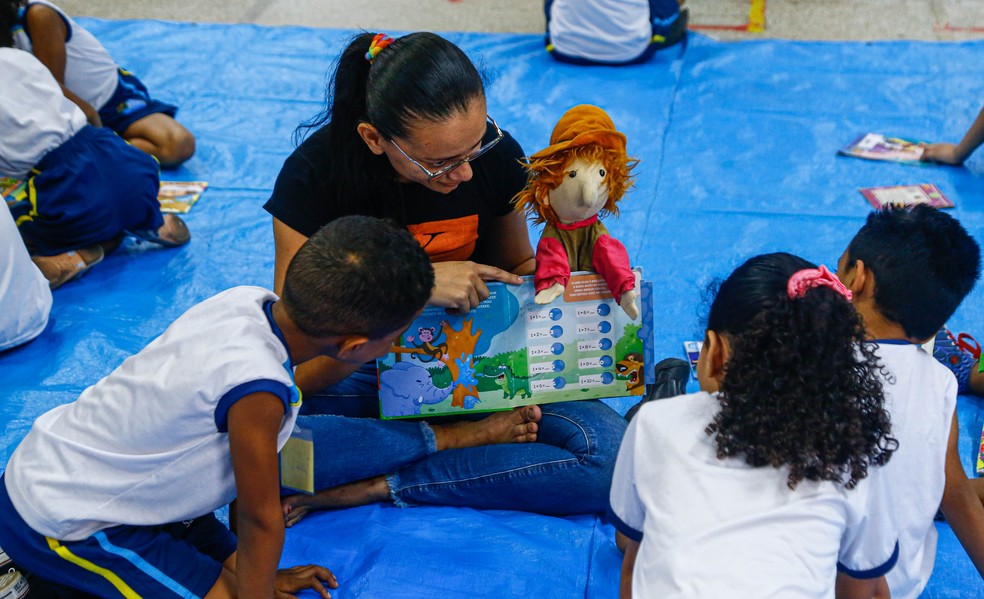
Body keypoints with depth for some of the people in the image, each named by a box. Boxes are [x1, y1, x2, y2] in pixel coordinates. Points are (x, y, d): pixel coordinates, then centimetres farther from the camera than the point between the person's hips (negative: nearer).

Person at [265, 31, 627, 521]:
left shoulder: (496, 152, -13)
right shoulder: (315, 174, -20)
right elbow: (297, 370, -23)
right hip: (360, 366, -2)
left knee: (609, 452, -24)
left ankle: (373, 486, -18)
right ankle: (472, 436, -17)